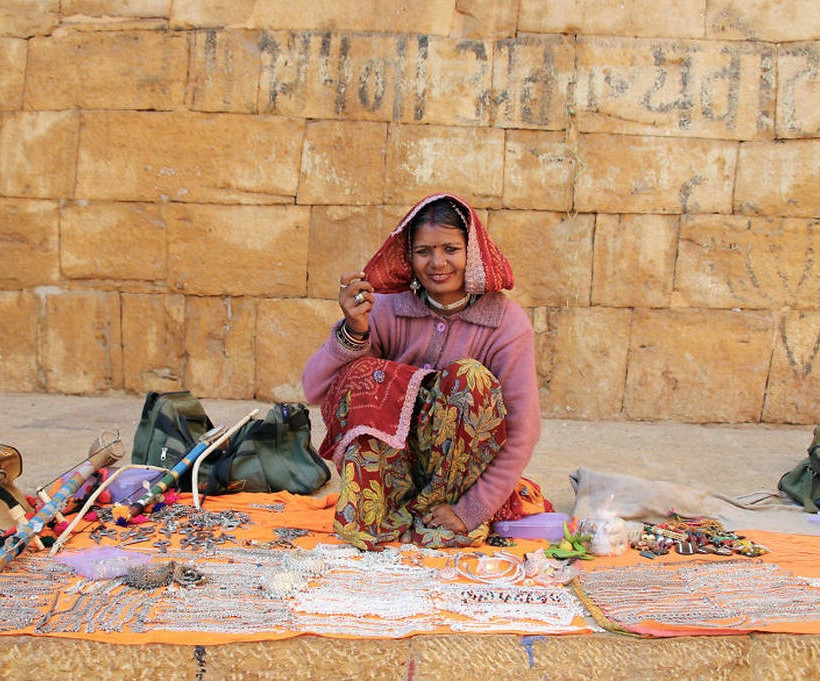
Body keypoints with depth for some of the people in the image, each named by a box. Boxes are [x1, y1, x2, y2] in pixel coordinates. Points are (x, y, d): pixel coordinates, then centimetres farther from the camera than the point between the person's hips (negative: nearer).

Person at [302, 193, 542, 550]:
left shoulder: (507, 323, -11)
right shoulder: (386, 309, -8)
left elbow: (522, 430, -15)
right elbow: (313, 390, -16)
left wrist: (471, 512, -18)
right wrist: (352, 331, -33)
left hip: (460, 469, -1)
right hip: (392, 464, 1)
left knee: (470, 377, -26)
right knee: (362, 373, -23)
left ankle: (426, 511, -13)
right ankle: (370, 515, -15)